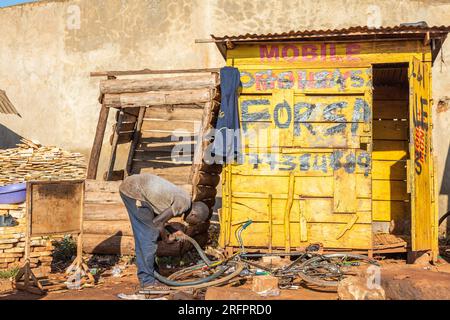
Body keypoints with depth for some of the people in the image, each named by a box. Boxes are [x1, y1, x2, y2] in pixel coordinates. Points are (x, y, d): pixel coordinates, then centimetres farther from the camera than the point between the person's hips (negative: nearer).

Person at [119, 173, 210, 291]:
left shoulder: (181, 196, 14)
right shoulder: (184, 203, -14)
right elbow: (157, 222, -13)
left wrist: (170, 235, 16)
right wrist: (166, 238, 4)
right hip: (134, 191, -10)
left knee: (142, 236, 16)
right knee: (150, 235, -5)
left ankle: (144, 276, 25)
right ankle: (148, 281, 1)